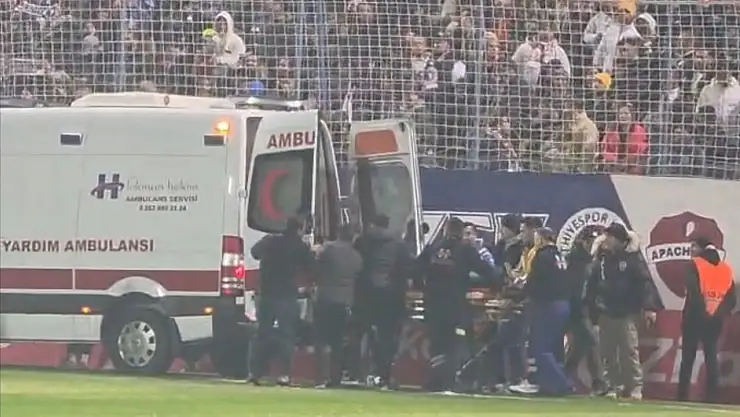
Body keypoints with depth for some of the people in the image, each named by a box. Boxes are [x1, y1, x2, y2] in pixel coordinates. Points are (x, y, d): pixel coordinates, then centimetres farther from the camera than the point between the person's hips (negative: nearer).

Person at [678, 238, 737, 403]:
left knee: (688, 357, 1)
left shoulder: (695, 265, -5)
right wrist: (720, 314, 2)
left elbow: (694, 293, -16)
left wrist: (702, 311, -9)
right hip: (715, 320, 4)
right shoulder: (725, 268, 10)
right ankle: (712, 397, 2)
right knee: (711, 357, 8)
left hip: (695, 318, -4)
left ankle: (683, 396, -2)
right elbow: (731, 298, 3)